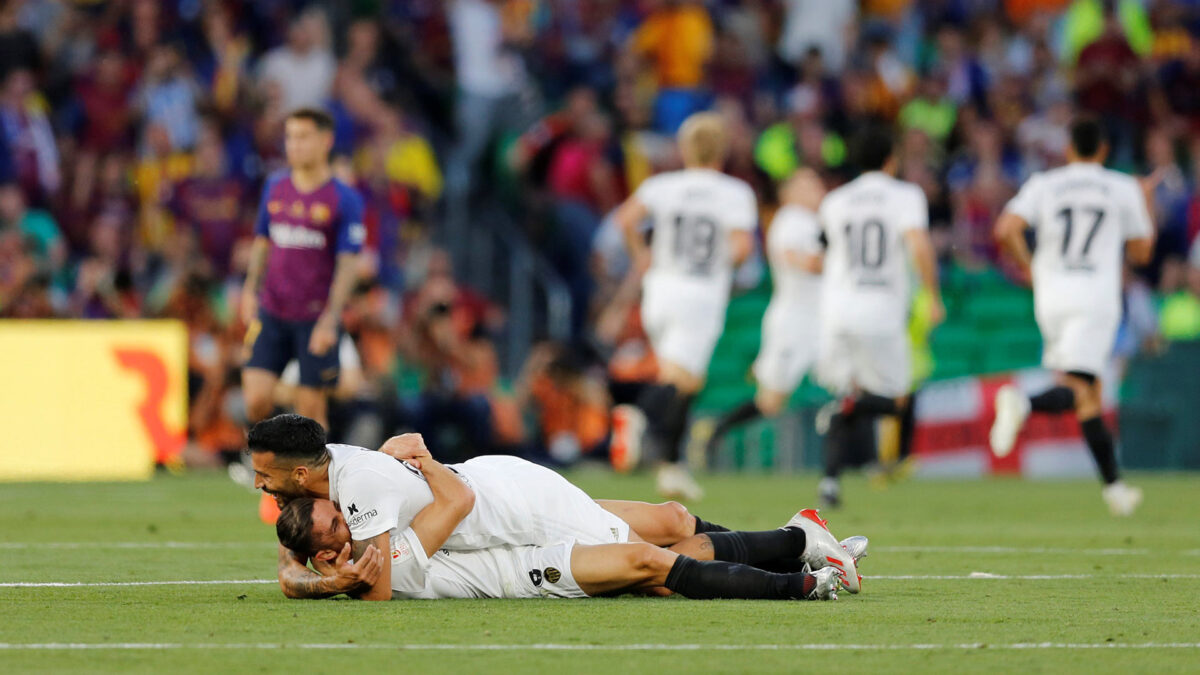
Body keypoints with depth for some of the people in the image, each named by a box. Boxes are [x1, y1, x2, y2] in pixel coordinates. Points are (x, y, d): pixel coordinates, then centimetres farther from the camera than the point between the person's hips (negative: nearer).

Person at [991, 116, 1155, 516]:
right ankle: (1024, 403, -45)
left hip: (1051, 298, 3)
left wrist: (1027, 266, 10)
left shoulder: (1043, 185, 7)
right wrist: (1143, 205, 27)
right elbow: (1141, 253, 13)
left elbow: (1006, 230, -7)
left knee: (1089, 392, 13)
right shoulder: (1124, 190, 6)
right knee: (1076, 390, -13)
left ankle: (1114, 484, 15)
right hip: (1096, 299, -3)